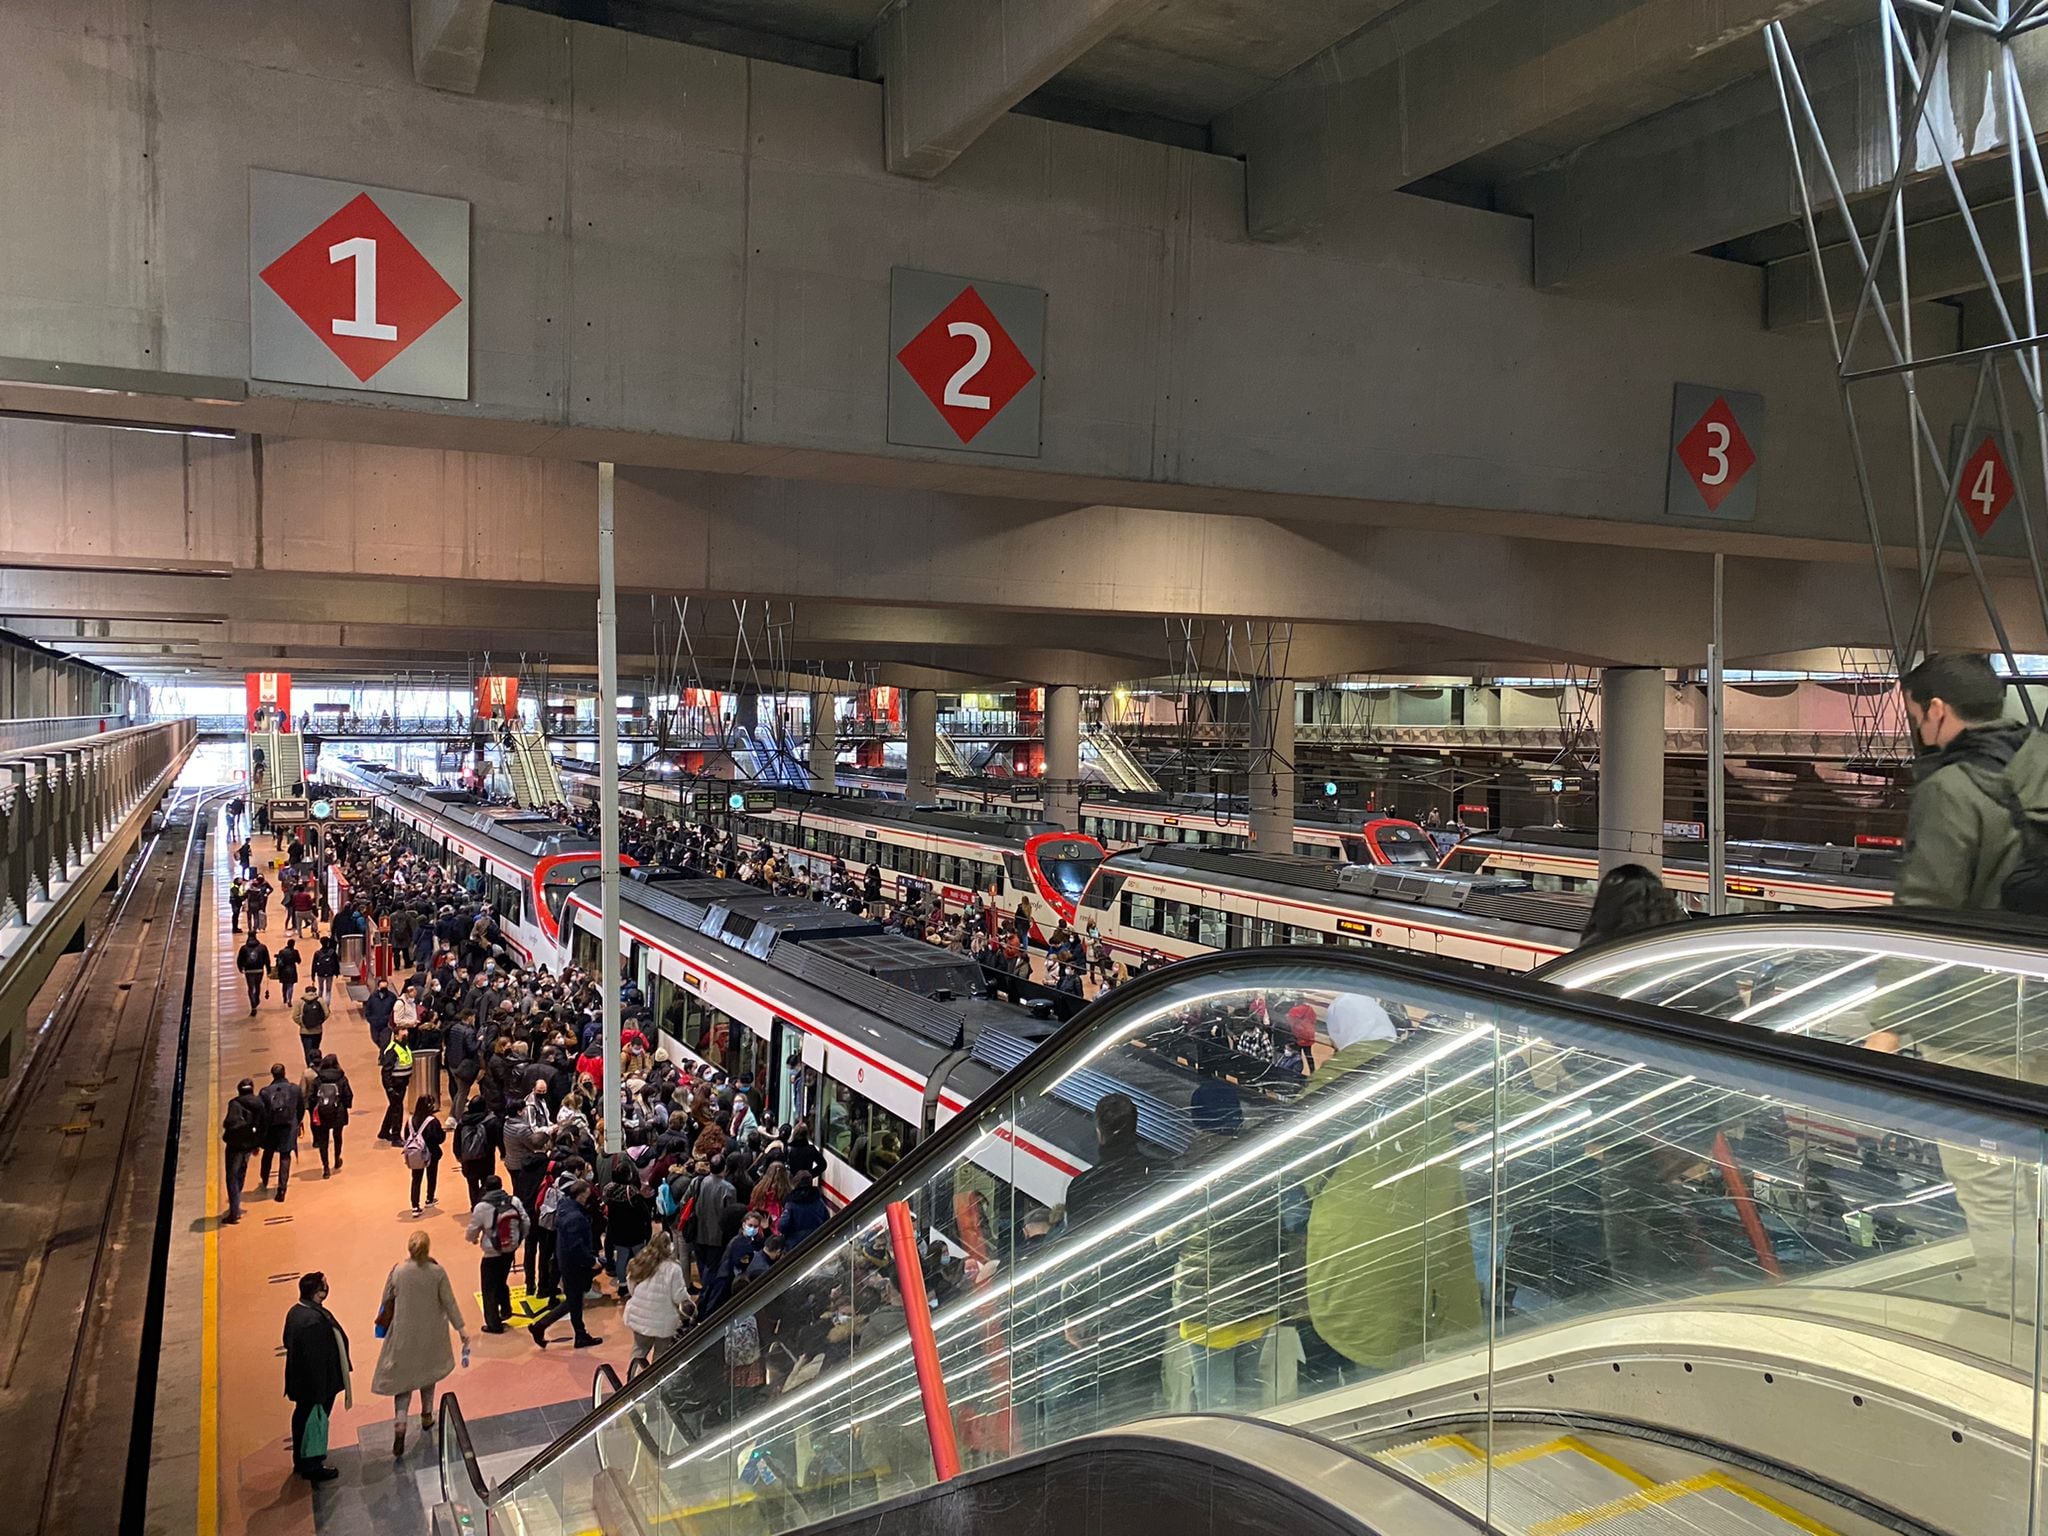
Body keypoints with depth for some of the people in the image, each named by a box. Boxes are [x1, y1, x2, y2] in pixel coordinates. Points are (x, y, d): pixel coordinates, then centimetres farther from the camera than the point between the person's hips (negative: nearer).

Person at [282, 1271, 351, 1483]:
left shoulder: (296, 1311, -2)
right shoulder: (314, 1320, -33)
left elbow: (288, 1343, 11)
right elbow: (315, 1359, -29)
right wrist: (321, 1390, -19)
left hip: (302, 1381, 9)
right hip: (316, 1383, -9)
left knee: (303, 1418, 23)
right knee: (315, 1421, 8)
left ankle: (301, 1461, 40)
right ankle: (312, 1467, 24)